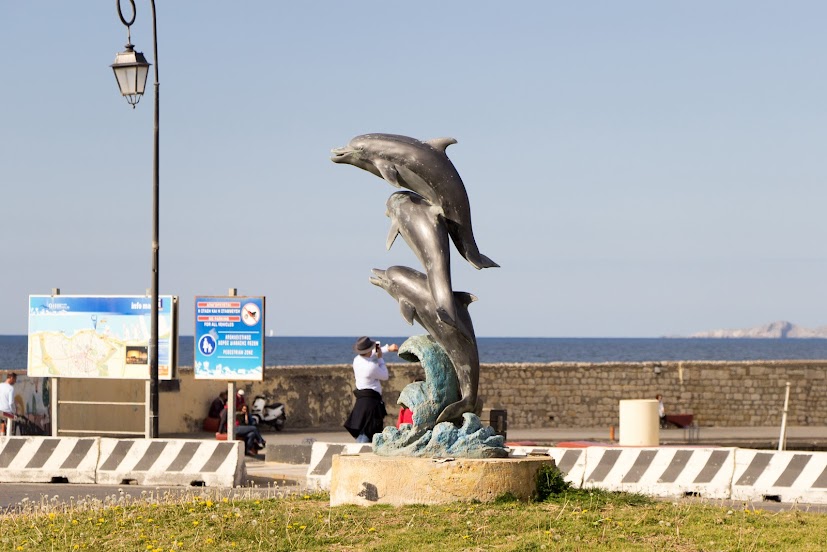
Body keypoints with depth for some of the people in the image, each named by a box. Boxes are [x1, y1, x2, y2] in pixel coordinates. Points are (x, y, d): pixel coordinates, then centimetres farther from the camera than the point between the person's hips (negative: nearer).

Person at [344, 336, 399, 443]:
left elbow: (369, 355, 28)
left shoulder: (357, 360, 5)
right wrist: (380, 358, 5)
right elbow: (385, 377, -1)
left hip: (361, 401, 9)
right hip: (371, 402, -9)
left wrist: (388, 348, 35)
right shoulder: (371, 366, -20)